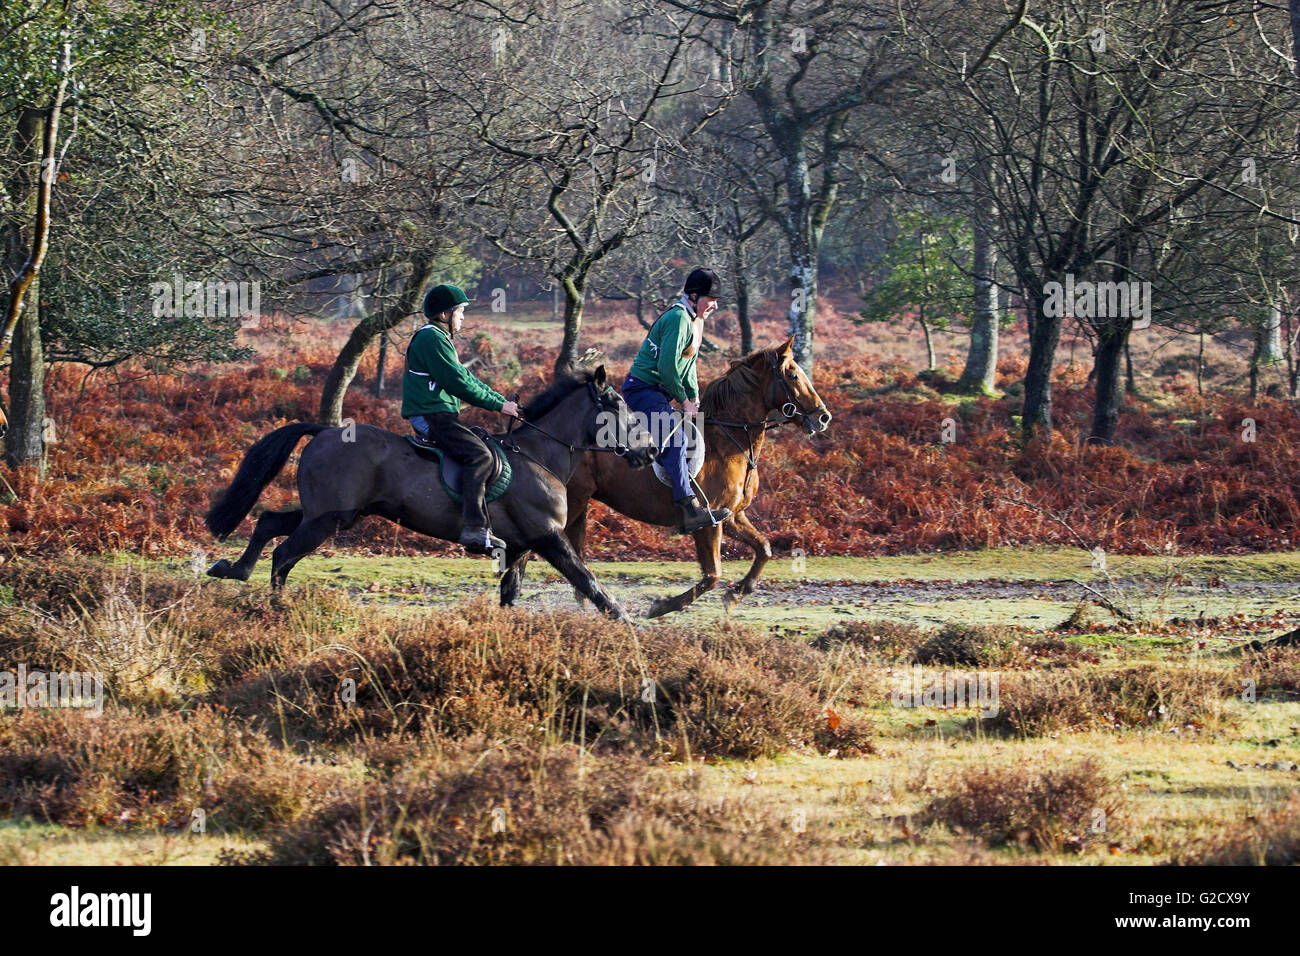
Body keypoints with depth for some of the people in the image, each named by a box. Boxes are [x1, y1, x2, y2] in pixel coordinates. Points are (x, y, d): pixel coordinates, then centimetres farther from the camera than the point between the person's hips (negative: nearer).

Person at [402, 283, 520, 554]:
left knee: (483, 452, 16)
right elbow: (459, 383, -17)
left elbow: (467, 378, 23)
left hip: (436, 417, 11)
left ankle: (480, 530, 14)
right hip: (431, 416, -11)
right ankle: (474, 528, -34)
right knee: (479, 455, -23)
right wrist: (498, 405, -11)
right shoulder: (431, 339, -12)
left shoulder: (440, 339, 24)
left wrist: (502, 401, 14)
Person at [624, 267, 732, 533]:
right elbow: (667, 366, -23)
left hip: (657, 392, 12)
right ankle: (690, 509, -38)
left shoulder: (695, 320, 15)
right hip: (643, 389, -12)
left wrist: (694, 398, 13)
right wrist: (684, 400, -12)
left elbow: (687, 364, 23)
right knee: (674, 439, -26)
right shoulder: (679, 318, -18)